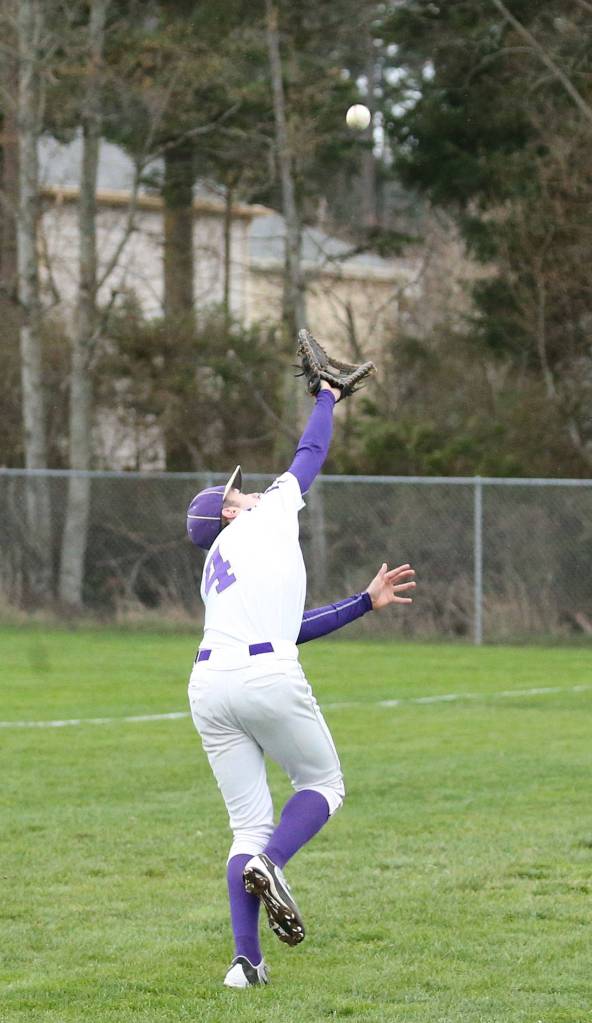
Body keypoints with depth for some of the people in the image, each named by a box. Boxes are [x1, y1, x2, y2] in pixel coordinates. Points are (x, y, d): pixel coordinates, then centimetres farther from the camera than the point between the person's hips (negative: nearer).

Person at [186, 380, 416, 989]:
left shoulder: (215, 572, 29)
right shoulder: (272, 512, 14)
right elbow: (311, 453, 27)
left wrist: (365, 602, 30)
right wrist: (327, 395, 44)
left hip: (209, 686, 6)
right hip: (269, 680, -6)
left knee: (249, 824, 9)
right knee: (323, 784, 16)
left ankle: (246, 960, -6)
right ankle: (270, 863, -14)